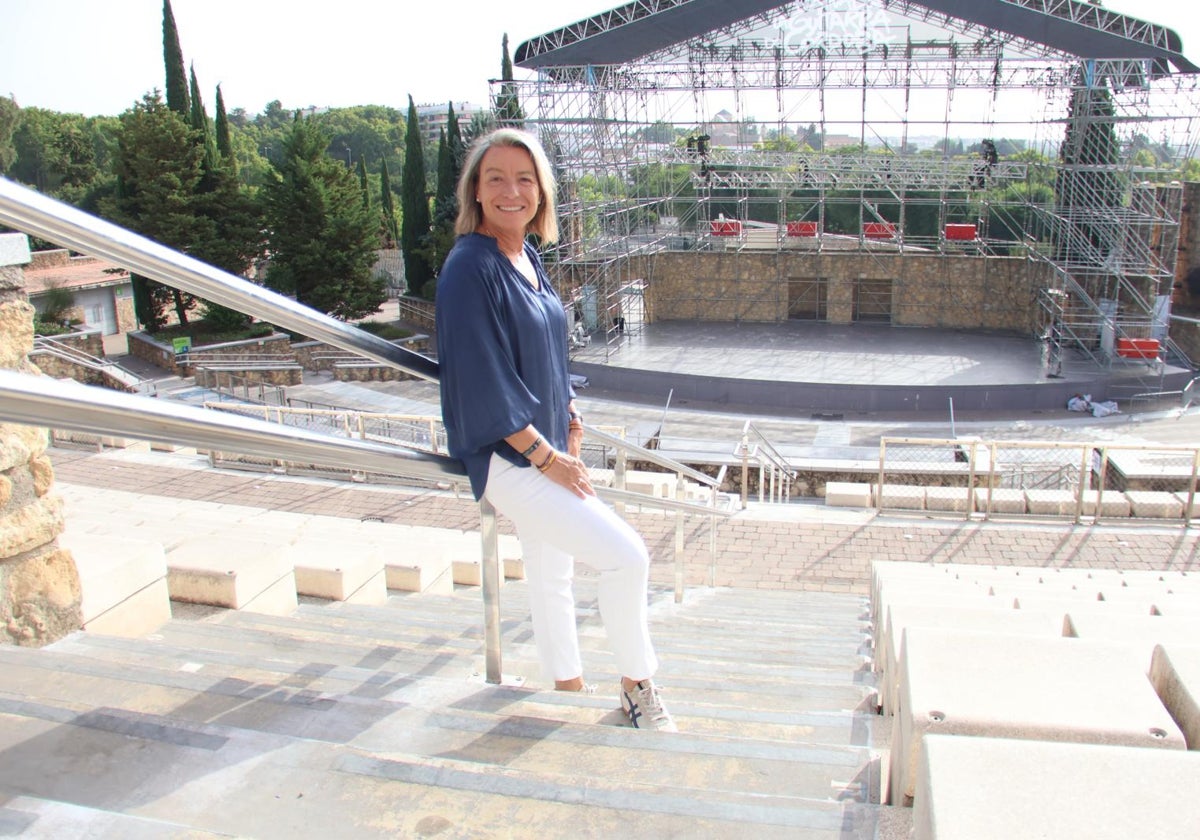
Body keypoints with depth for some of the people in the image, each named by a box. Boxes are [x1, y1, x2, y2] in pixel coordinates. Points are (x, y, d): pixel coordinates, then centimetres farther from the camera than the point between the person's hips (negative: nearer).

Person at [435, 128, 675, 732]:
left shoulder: (527, 256, 7)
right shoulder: (470, 268, -18)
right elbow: (482, 380, -21)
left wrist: (569, 416, 6)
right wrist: (543, 454, -17)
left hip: (545, 447, 9)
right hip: (505, 456, -9)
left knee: (551, 573, 20)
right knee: (625, 557, -14)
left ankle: (568, 686, 37)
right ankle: (637, 687, 7)